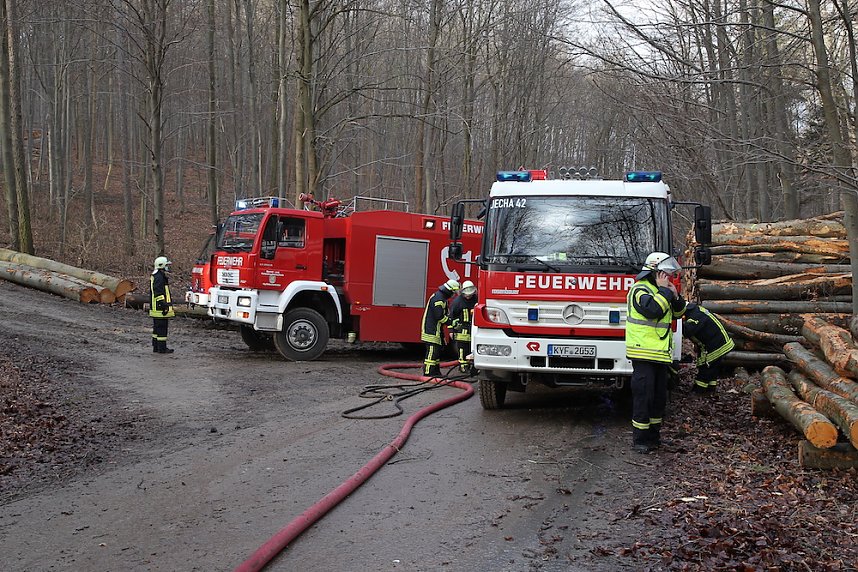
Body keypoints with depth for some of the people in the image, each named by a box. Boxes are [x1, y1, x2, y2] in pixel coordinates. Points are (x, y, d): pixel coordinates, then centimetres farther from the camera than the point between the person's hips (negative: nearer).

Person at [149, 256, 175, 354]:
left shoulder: (155, 276, 19)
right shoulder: (159, 277, -17)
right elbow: (159, 293, -23)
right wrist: (164, 305, -24)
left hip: (155, 308, 11)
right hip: (160, 308, -11)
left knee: (157, 327, 14)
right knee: (162, 327, -7)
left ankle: (156, 347, 20)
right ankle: (162, 348, -5)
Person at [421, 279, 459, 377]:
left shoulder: (442, 298, 16)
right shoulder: (438, 298, -19)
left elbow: (444, 314, 21)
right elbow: (440, 316, -23)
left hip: (436, 330, 11)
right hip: (431, 330, -11)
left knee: (437, 350, 15)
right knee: (432, 351, -11)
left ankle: (436, 372, 21)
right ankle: (428, 372, -10)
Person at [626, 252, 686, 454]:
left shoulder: (660, 290, 17)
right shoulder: (640, 290, -12)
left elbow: (678, 313, 18)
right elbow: (652, 309, -29)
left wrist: (675, 296, 0)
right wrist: (664, 291, -18)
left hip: (660, 354, 10)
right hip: (643, 353, -10)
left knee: (659, 397, 14)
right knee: (643, 397, -8)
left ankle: (653, 436, 24)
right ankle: (639, 441, -2)